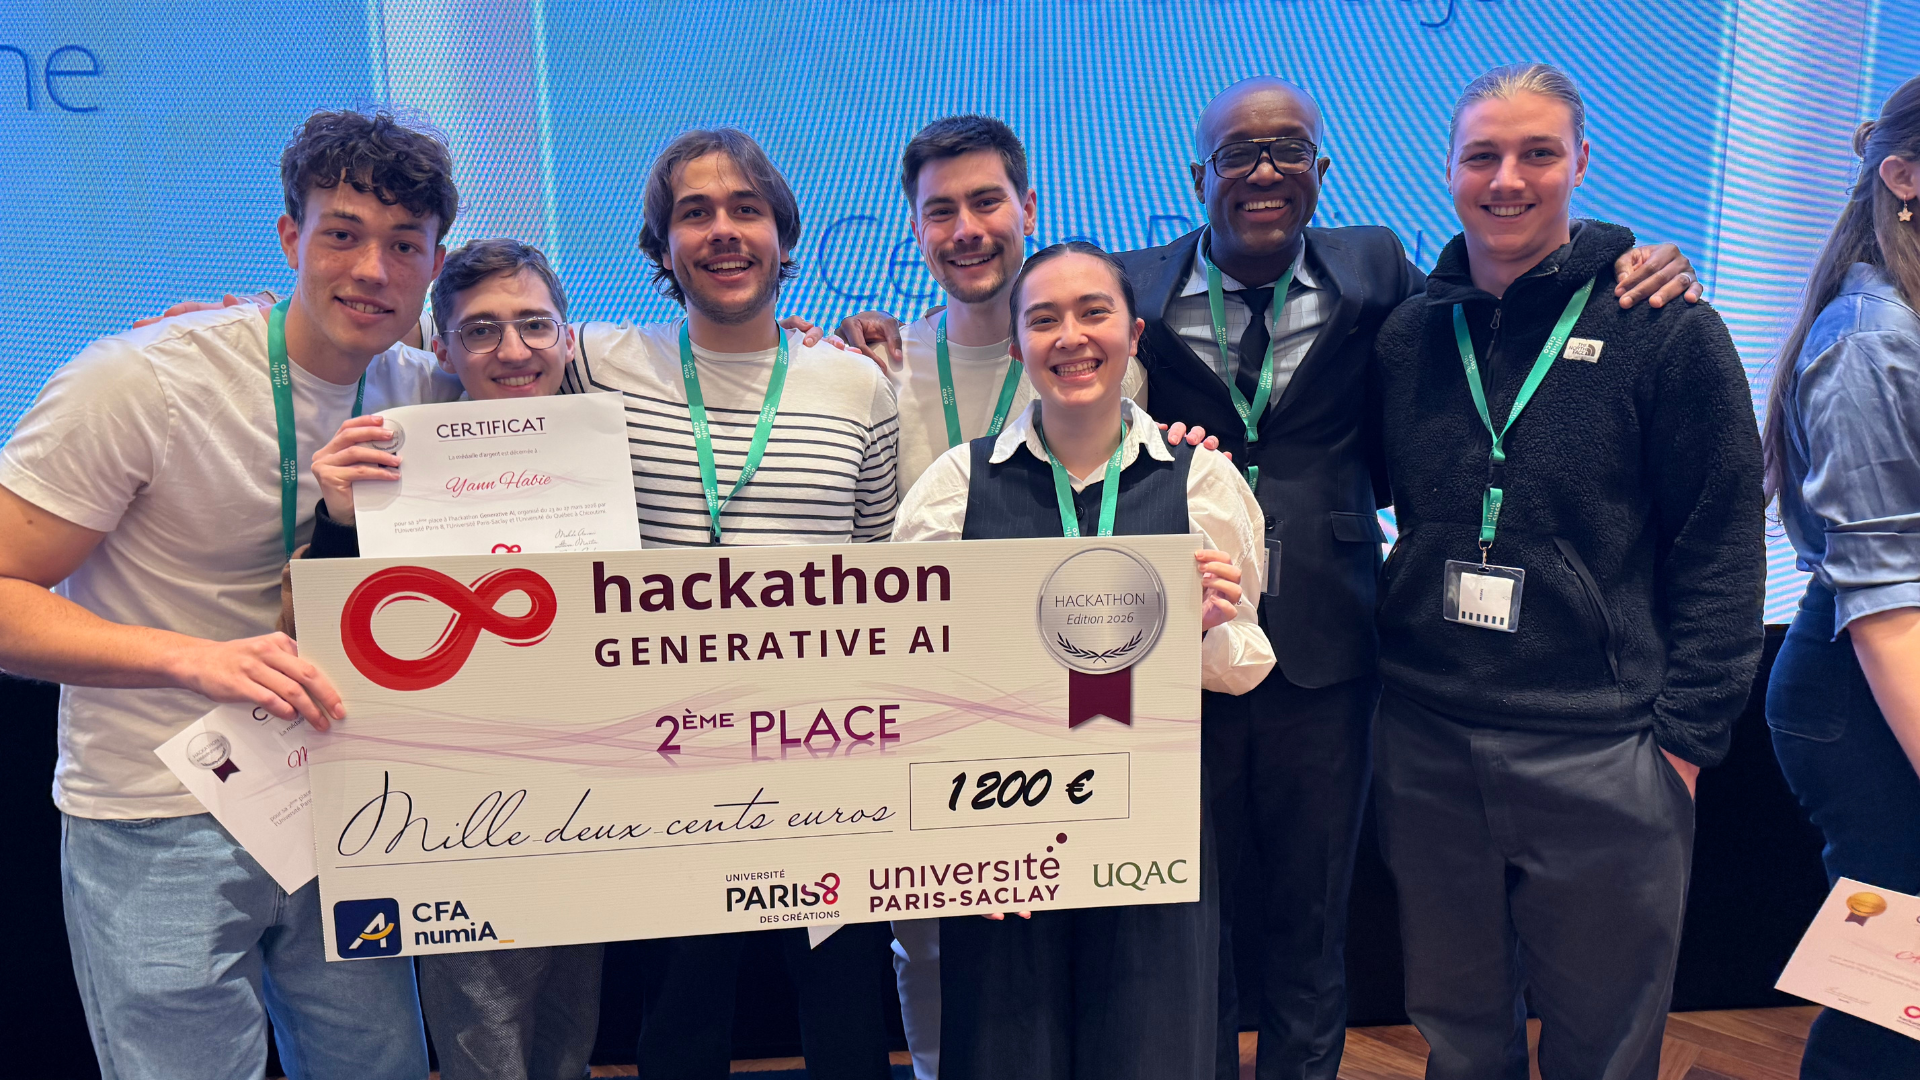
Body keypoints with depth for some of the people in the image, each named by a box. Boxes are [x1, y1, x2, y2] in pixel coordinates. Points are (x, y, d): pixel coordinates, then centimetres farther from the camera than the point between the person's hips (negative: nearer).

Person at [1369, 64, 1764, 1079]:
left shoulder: (1667, 330, -5)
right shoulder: (1409, 334, 6)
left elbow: (1721, 546, -4)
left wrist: (1685, 731, -8)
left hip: (1602, 757, -3)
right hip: (1427, 745, 3)